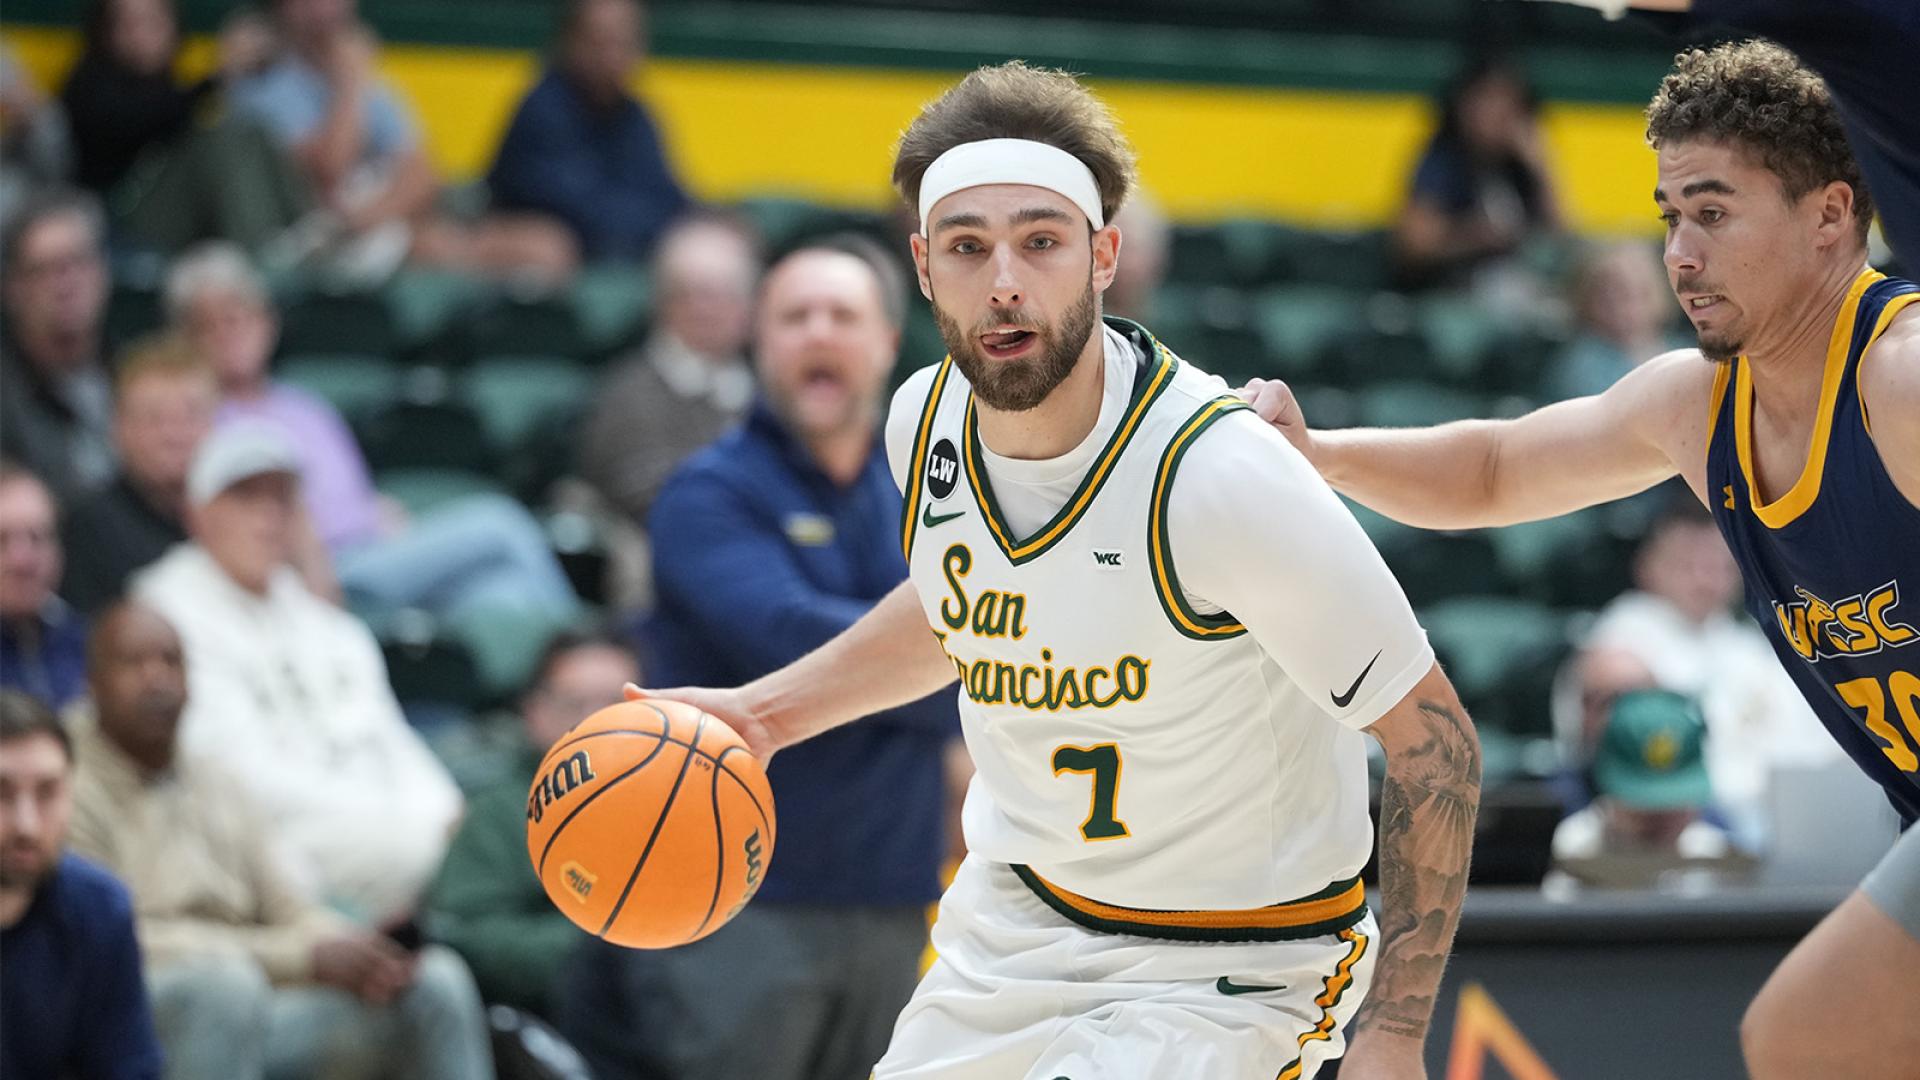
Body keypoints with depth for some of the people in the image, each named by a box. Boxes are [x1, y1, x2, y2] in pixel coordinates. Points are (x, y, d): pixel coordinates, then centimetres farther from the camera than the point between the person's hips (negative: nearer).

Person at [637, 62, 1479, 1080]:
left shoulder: (1221, 477, -28)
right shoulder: (928, 421, -7)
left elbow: (1433, 738, -20)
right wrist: (764, 712, 9)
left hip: (1220, 974, -6)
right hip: (1010, 924, 7)